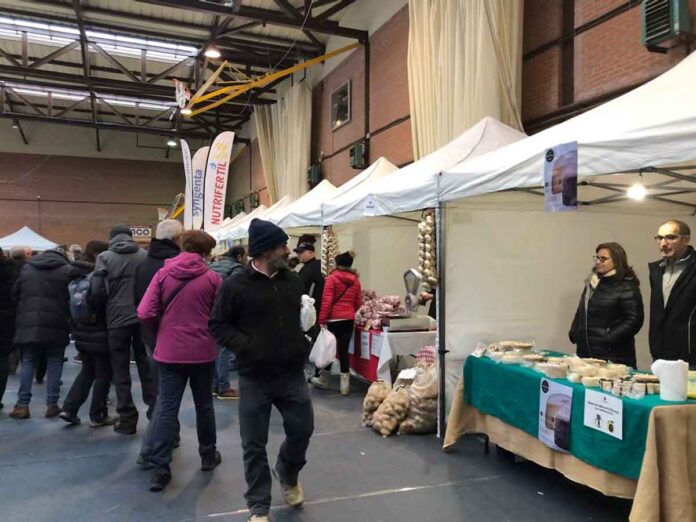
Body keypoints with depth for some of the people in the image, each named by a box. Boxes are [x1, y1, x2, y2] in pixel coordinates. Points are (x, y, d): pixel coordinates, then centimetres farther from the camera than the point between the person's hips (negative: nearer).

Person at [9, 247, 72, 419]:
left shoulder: (26, 268, 13)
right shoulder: (67, 270, 0)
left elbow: (15, 294, 15)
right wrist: (70, 320, 8)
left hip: (28, 323, 3)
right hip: (55, 325, -3)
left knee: (28, 362, 11)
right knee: (54, 363, 6)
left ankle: (22, 404, 7)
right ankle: (52, 404, 7)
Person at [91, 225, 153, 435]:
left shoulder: (105, 257, -2)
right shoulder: (145, 255, 4)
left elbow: (97, 291, -8)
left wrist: (103, 308, 10)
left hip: (117, 319, -2)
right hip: (143, 318, 2)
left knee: (121, 370, 8)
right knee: (146, 365, 15)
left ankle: (127, 420, 10)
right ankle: (154, 409, 18)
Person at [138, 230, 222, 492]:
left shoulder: (162, 274, -3)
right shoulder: (212, 278, -8)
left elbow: (145, 314, -8)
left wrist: (162, 330, 10)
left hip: (169, 351, 1)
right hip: (202, 351, -1)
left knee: (166, 407, 5)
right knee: (204, 404, 17)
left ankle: (159, 469, 3)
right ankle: (208, 455, 31)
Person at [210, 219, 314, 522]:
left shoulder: (293, 281, 5)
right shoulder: (236, 285, -8)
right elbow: (218, 326, -5)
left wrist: (305, 343, 2)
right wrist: (247, 346, -16)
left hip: (292, 374, 4)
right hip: (254, 378, -3)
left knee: (302, 429, 10)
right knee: (254, 445, 6)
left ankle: (287, 473, 42)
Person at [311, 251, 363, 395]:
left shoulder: (332, 278, -7)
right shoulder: (355, 280, 7)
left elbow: (327, 300, -12)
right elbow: (358, 303, 10)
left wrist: (322, 320, -10)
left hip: (334, 319, -3)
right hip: (349, 320, 4)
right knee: (344, 350, 6)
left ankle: (324, 381, 25)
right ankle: (345, 385, 7)